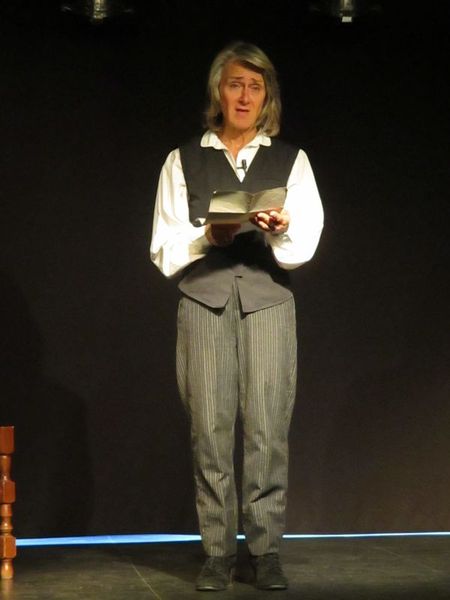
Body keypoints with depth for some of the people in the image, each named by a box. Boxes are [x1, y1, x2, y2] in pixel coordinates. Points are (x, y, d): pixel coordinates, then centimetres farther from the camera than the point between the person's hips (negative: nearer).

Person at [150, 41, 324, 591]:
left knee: (268, 427, -6)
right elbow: (165, 250, 6)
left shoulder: (291, 160, 12)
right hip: (203, 301, 0)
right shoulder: (183, 160, 12)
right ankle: (217, 552, 4)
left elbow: (305, 245, 2)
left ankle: (265, 551, 1)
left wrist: (281, 231, -19)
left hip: (268, 301, 0)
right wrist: (208, 236, -12)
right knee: (210, 427, -4)